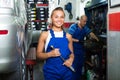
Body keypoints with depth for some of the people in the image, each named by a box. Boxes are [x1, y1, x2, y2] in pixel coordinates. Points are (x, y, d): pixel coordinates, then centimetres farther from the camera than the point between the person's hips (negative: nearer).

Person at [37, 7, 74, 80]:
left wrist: (71, 59, -8)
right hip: (51, 71, -2)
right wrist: (50, 54, -18)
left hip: (66, 72, 3)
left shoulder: (68, 36, 4)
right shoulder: (45, 35, -3)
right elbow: (39, 54, -1)